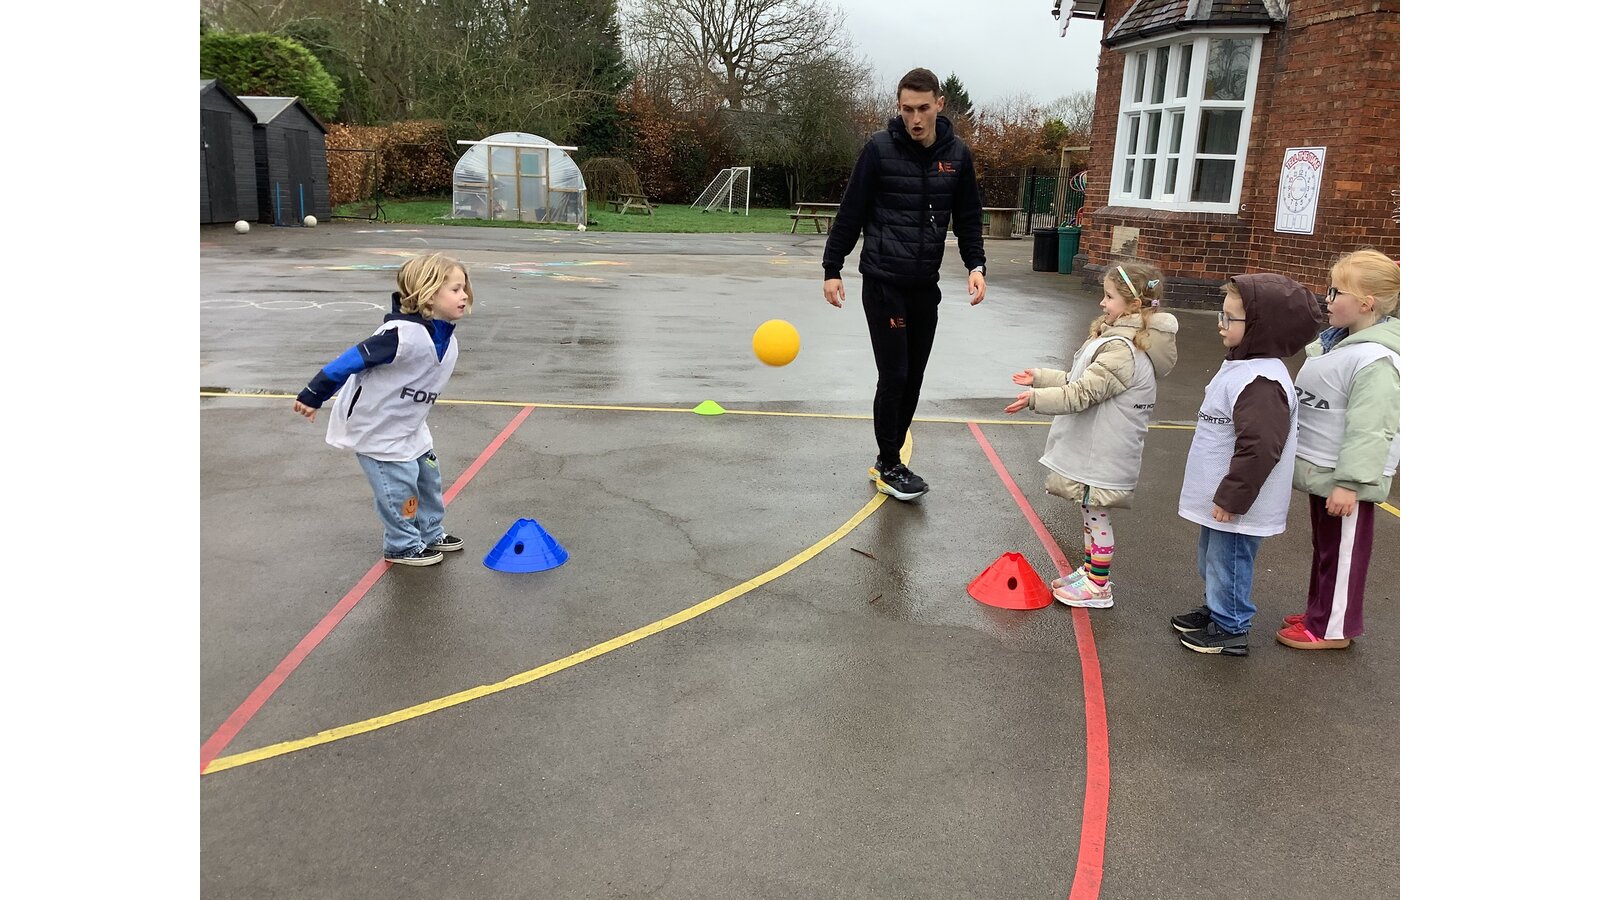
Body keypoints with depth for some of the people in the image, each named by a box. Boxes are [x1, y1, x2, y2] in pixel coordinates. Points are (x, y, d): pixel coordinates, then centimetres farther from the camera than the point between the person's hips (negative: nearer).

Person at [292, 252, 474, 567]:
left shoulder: (447, 339, -3)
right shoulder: (403, 334, -31)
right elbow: (352, 360, -27)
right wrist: (313, 396, -21)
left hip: (409, 426, 8)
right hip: (375, 427, -8)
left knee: (428, 478, 14)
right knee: (399, 485, -1)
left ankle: (430, 533, 32)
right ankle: (403, 546, 16)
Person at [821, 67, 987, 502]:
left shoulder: (957, 154, 3)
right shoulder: (880, 148, -8)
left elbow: (968, 217, 11)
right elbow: (851, 212, -4)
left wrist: (975, 264, -2)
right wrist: (832, 268, -5)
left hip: (926, 286, 4)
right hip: (883, 282, -4)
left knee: (913, 378, 9)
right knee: (894, 376, -4)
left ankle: (888, 460, 23)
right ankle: (889, 466, 12)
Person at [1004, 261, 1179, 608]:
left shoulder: (1122, 351, -24)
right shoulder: (1120, 339, 11)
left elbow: (1082, 394, -27)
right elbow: (1082, 381, 18)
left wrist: (1036, 398, -30)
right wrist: (1041, 377, 18)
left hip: (1103, 456, -10)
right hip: (1094, 449, 10)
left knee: (1096, 515, 1)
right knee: (1092, 513, 19)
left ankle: (1098, 587, 12)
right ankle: (1088, 570, 32)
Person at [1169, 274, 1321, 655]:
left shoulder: (1261, 381, -28)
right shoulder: (1240, 366, 7)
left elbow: (1260, 448, -31)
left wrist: (1231, 497, -24)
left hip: (1236, 505, -10)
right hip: (1222, 496, 10)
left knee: (1228, 562, 6)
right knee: (1211, 558, 24)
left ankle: (1231, 629, 22)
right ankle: (1216, 609, 42)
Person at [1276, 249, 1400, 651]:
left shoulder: (1375, 360, -25)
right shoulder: (1342, 340, 8)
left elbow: (1369, 429, -28)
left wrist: (1350, 482, -28)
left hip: (1345, 480, -10)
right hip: (1324, 471, 10)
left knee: (1342, 552, 5)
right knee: (1324, 547, 21)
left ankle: (1333, 628, 18)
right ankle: (1320, 612, 36)